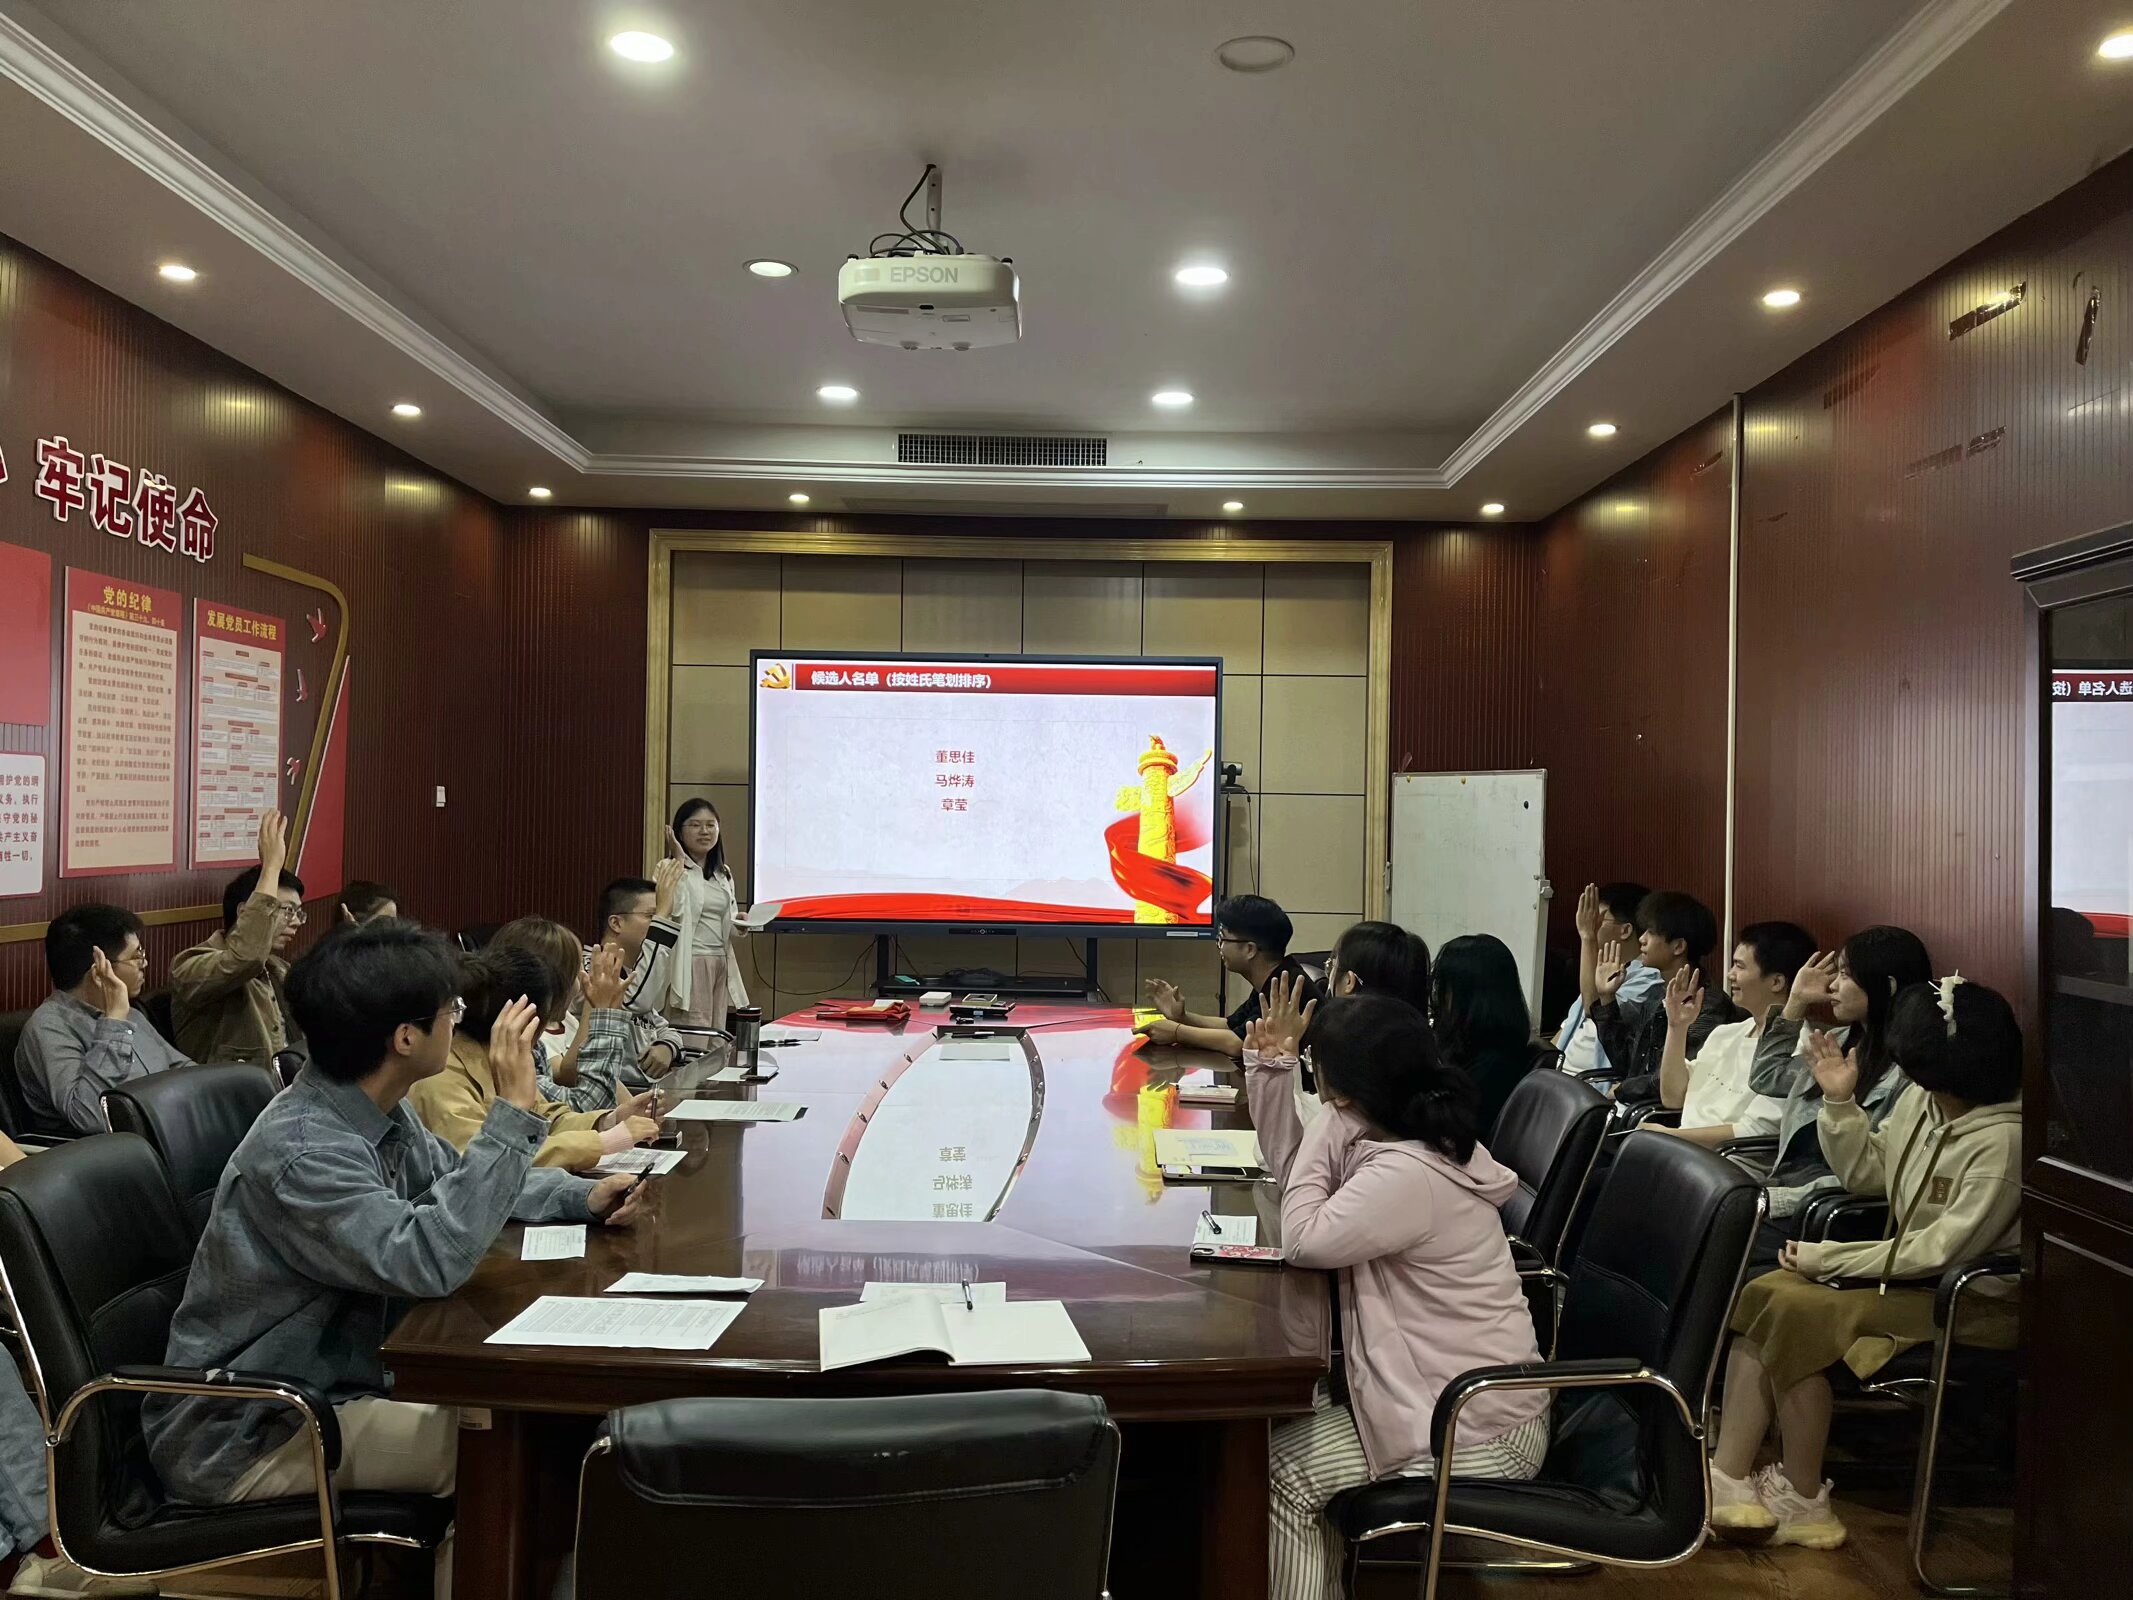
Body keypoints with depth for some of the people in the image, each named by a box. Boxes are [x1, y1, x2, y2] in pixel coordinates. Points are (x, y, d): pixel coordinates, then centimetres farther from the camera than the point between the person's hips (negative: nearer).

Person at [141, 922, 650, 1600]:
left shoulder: (378, 1111, -1)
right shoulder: (301, 1150, -30)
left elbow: (454, 1184, 17)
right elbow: (429, 1259, -40)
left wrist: (581, 1197, 2)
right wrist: (513, 1111, -36)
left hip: (325, 1384, 9)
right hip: (243, 1440, -9)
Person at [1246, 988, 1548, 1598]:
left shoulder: (1406, 1176, -28)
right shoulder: (1400, 1141, 5)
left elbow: (1303, 1239, -23)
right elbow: (1292, 1171, 16)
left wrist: (1326, 1131, -14)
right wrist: (1271, 1067, 6)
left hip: (1476, 1435, -10)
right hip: (1458, 1397, 10)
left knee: (1280, 1468, -8)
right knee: (1287, 1420, 11)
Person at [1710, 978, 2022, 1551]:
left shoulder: (2003, 1140, -23)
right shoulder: (1921, 1100, 3)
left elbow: (1941, 1252, -24)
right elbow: (1866, 1173, 16)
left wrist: (1827, 1258, -17)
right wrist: (1840, 1101, 2)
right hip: (1911, 1271, 9)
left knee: (1797, 1312, -24)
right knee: (1762, 1295, -13)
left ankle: (1803, 1501, -9)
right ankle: (1728, 1476, -19)